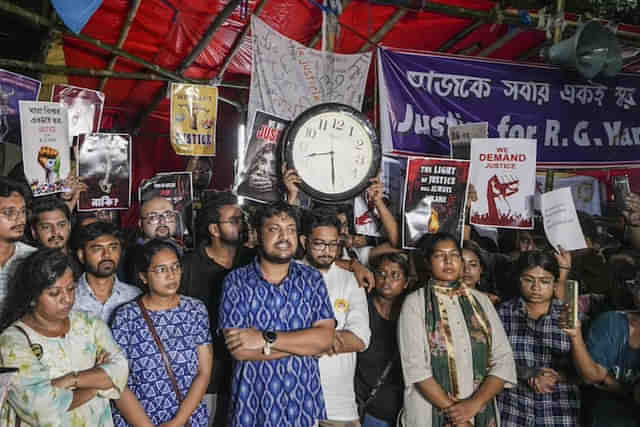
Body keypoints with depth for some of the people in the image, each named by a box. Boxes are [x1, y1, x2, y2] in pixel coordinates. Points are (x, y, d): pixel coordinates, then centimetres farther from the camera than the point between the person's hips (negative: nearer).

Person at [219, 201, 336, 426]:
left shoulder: (312, 279, 1)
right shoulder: (236, 281, -6)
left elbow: (325, 338, -10)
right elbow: (239, 350, -15)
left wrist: (266, 338, -19)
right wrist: (306, 343, -12)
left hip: (304, 399, 2)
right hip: (253, 401, -2)